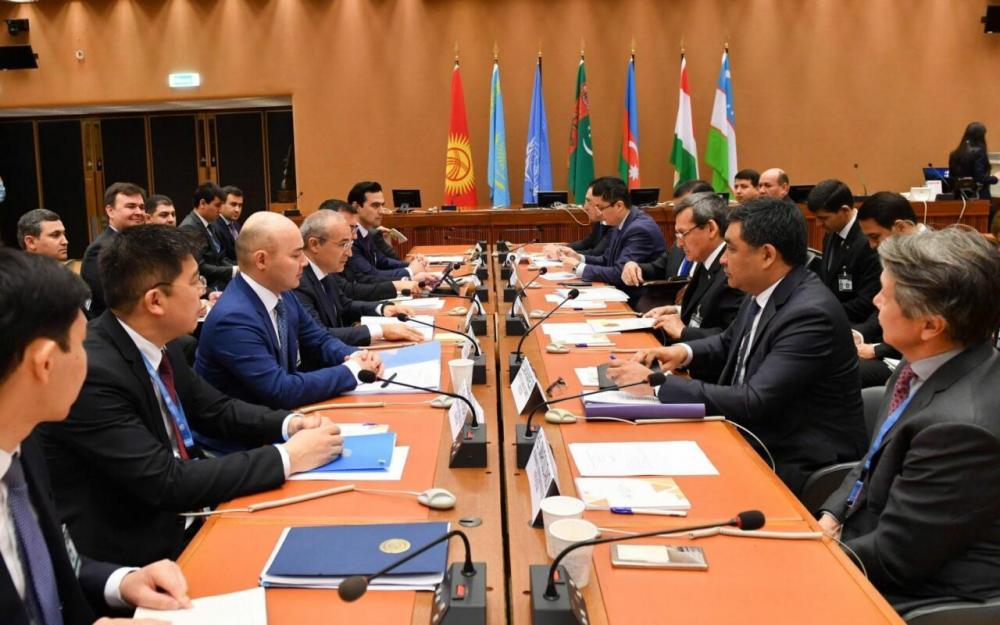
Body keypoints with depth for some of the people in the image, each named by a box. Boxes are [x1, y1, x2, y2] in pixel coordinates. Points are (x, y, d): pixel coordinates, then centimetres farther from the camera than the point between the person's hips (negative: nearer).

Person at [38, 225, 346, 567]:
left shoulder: (160, 345, -1)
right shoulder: (92, 372, -26)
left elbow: (216, 411, 11)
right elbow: (167, 483, -28)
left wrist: (289, 424, -7)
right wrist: (286, 457, -24)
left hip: (182, 513, 7)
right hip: (134, 548, -7)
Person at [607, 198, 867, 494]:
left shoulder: (811, 313, -25)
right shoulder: (762, 294, 2)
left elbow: (753, 403, -29)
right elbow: (729, 342, 22)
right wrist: (684, 351, 0)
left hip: (796, 464, -8)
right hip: (758, 439, 8)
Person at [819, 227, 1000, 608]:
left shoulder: (962, 425, -32)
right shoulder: (930, 365, -5)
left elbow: (891, 558, -23)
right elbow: (875, 461, 10)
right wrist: (830, 518, -3)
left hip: (915, 593, -7)